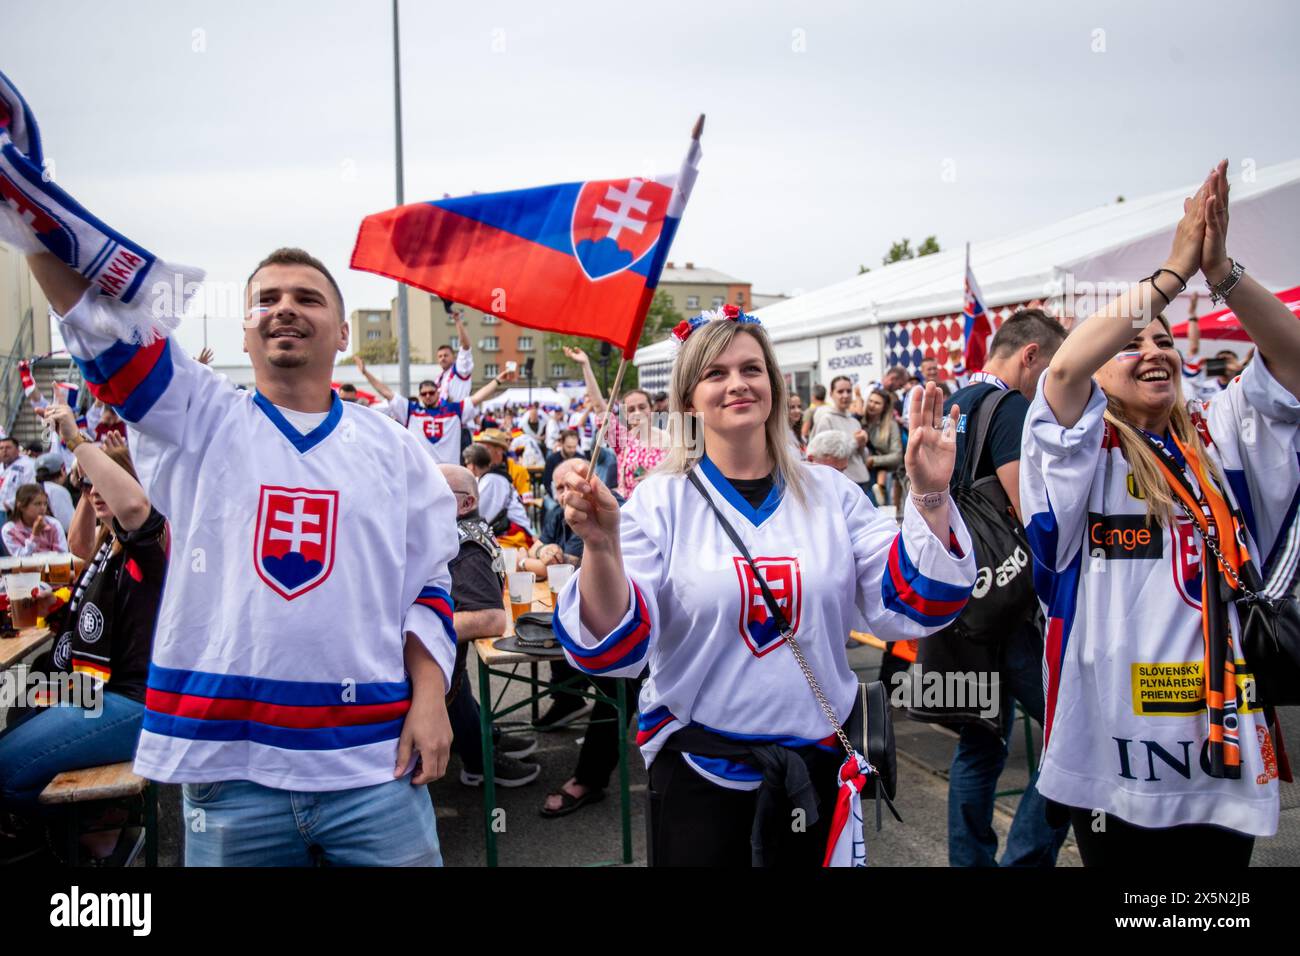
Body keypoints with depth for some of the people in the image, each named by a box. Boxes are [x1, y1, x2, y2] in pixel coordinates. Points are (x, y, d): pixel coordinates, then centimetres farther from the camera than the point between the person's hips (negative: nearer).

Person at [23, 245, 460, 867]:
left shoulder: (394, 450, 8)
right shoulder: (198, 421, 6)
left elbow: (427, 585, 8)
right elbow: (97, 311, -5)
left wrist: (429, 697, -2)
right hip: (226, 765, 0)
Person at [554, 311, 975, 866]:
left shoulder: (829, 492, -1)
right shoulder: (662, 500, -8)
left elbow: (908, 610, -5)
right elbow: (615, 650, -15)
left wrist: (929, 497, -16)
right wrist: (601, 546, -32)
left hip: (819, 755, 3)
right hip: (696, 764, -2)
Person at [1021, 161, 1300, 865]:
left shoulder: (1218, 439, 9)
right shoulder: (1081, 451, -4)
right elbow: (1065, 368, -22)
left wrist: (1221, 271, -15)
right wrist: (1173, 271, -17)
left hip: (1223, 733, 4)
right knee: (1122, 876, 11)